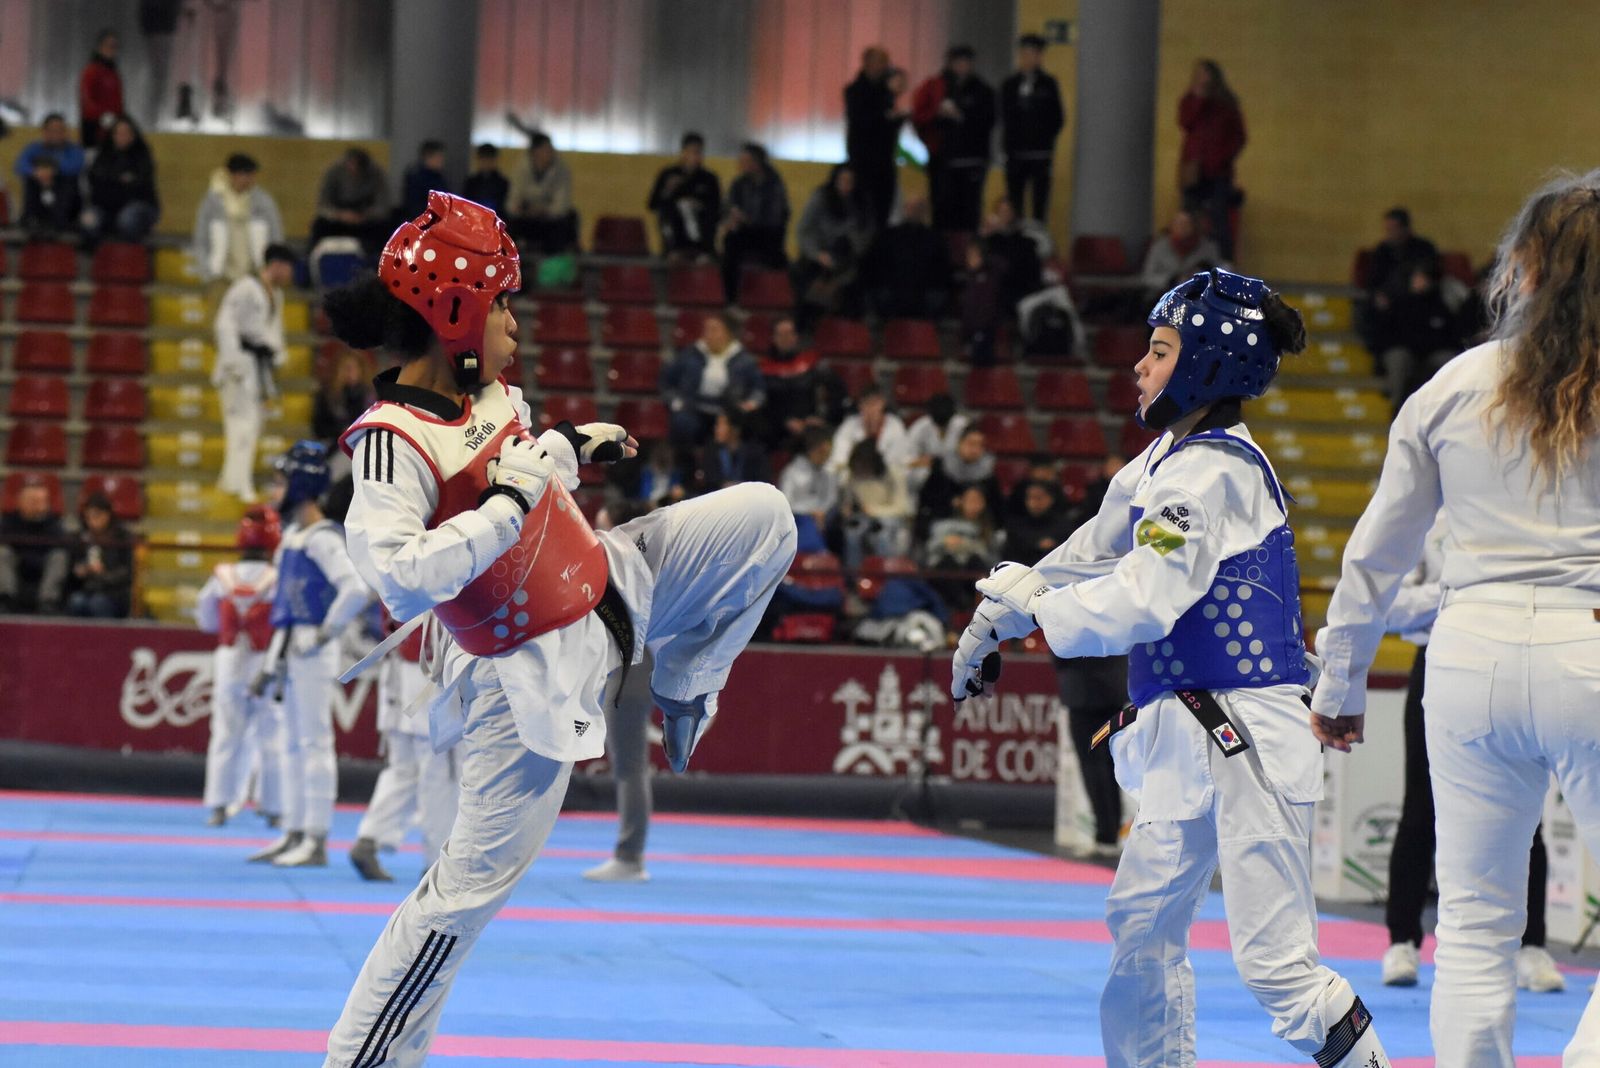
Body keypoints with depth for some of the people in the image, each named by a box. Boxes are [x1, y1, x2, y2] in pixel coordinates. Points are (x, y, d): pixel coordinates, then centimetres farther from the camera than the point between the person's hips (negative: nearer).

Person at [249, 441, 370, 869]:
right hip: (286, 648, 10)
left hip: (311, 650, -10)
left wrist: (327, 633, -19)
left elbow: (356, 589, -26)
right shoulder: (291, 536, 14)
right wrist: (271, 661, 22)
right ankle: (294, 833, 21)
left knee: (314, 741, -6)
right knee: (292, 742, 14)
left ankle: (316, 840, -4)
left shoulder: (323, 538, -15)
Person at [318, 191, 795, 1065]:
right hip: (530, 671, -8)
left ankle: (679, 687, 24)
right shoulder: (391, 443, -26)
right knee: (474, 881, -4)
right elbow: (402, 581, -38)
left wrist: (570, 447, 5)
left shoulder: (489, 392, 0)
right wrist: (509, 501, -32)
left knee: (759, 516, 4)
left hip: (613, 583, 8)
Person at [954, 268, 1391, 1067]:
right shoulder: (1167, 461, 14)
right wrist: (993, 622, 29)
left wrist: (1030, 604, -9)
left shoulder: (1211, 473, -16)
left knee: (1274, 959, -13)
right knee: (1143, 925, 17)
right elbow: (1092, 553, 26)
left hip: (1249, 740, -10)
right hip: (1187, 738, 10)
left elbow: (1141, 604, -24)